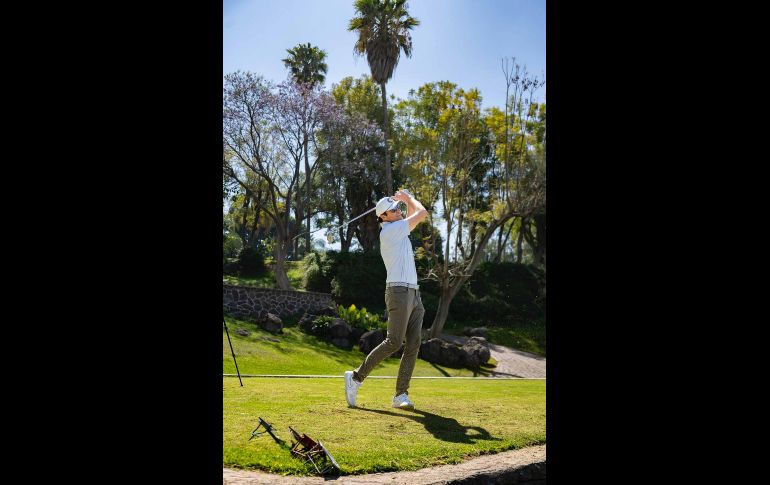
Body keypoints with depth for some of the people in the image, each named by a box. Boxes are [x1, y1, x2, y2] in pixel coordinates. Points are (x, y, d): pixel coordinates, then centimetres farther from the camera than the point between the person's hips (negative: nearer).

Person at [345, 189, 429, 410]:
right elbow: (422, 213, -2)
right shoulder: (390, 230, -7)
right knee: (394, 342, -12)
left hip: (413, 293, 9)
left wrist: (407, 200, 26)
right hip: (399, 291, -9)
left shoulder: (398, 230, 21)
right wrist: (409, 198, 15)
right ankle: (356, 377, 0)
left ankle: (401, 395, 1)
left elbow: (416, 215, 37)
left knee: (413, 344, 1)